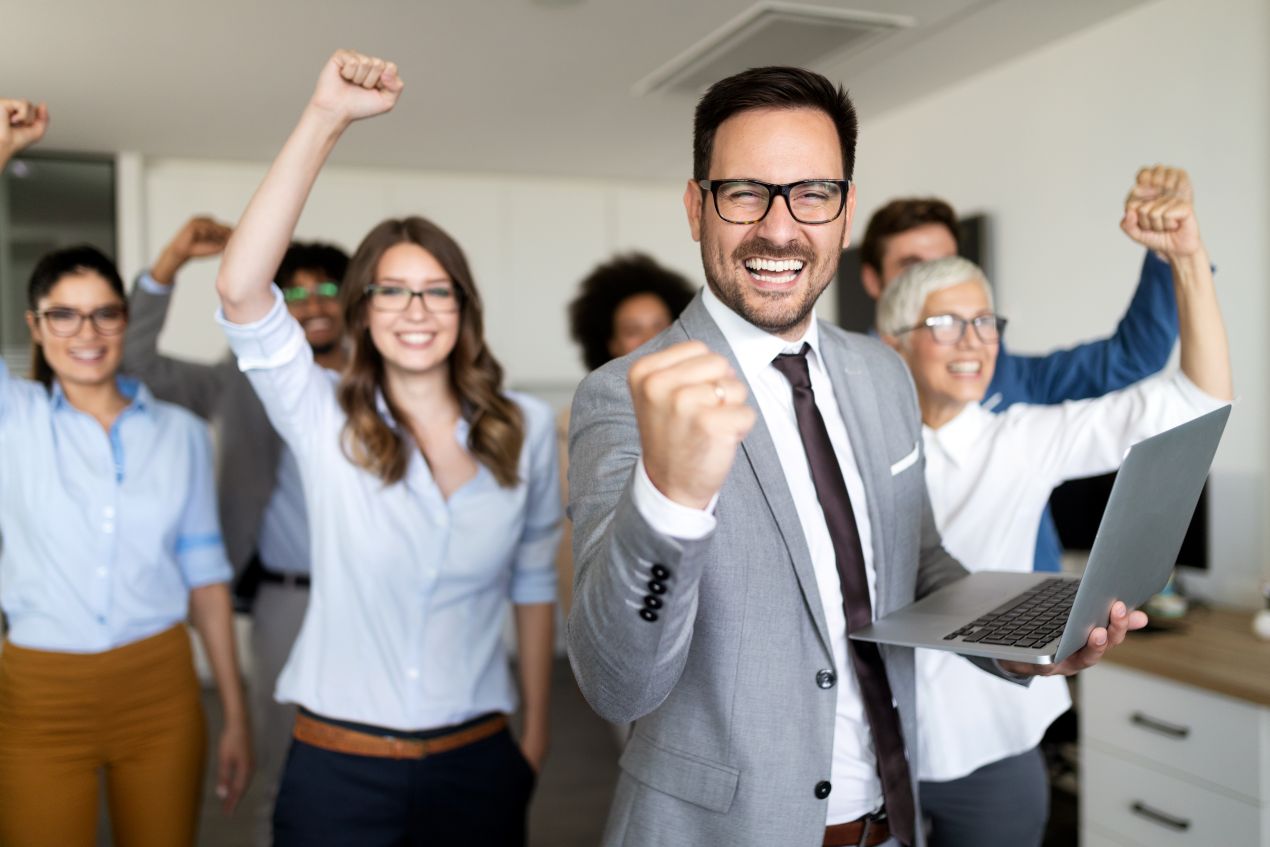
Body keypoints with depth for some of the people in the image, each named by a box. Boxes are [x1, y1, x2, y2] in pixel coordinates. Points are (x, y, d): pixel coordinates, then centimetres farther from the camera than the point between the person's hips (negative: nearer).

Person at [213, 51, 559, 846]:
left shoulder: (526, 428, -2)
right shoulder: (323, 419, -7)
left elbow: (535, 581, 6)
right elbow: (241, 290, -22)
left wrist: (537, 732, 11)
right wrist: (325, 120, -27)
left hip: (477, 762, 1)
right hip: (337, 765, -1)